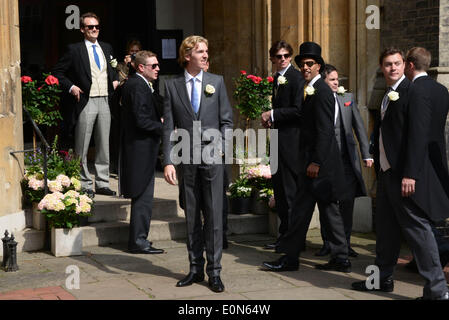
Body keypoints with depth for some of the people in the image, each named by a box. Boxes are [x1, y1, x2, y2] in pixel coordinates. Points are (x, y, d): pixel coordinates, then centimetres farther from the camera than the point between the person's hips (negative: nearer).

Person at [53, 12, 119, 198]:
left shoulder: (106, 48, 14)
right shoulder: (75, 50, -2)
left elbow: (114, 68, 30)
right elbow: (58, 72, 0)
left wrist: (115, 80, 11)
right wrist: (70, 87, -11)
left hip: (104, 101, 5)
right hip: (85, 102, -5)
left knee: (103, 145, 9)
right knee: (82, 148, -1)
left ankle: (102, 183, 16)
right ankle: (85, 185, 7)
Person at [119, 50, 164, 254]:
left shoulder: (132, 84, 16)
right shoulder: (138, 86, -16)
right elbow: (141, 120, -21)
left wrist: (158, 121, 11)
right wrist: (164, 127, -12)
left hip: (139, 148, 11)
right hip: (141, 149, -11)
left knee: (142, 196, 15)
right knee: (143, 197, -6)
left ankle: (137, 239, 22)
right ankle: (138, 241, -1)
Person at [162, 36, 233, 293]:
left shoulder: (217, 82, 6)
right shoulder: (173, 86, 5)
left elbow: (226, 120, 8)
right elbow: (169, 127, 2)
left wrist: (221, 147, -7)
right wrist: (168, 161, -5)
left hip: (212, 157, -1)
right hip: (187, 159, 1)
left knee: (214, 215, -3)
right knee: (192, 216, 8)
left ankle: (214, 272, 3)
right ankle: (196, 269, 18)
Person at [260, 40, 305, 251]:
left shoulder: (296, 78, -10)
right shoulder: (277, 78, 17)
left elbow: (299, 110, -19)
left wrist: (272, 114, -14)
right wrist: (270, 119, 4)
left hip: (292, 141, -9)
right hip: (280, 141, 9)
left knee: (291, 190, -5)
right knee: (279, 188, 12)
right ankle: (285, 235, 20)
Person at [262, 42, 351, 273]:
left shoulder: (321, 91, -14)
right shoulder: (312, 90, 17)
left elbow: (325, 130, -20)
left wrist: (315, 162, -22)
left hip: (319, 163, -10)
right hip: (315, 161, 10)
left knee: (302, 208, -5)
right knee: (329, 210, 11)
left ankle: (290, 258, 2)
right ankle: (340, 259, 15)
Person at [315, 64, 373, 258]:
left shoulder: (348, 98, 10)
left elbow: (359, 127, 11)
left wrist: (367, 155, 6)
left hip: (346, 159, 2)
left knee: (347, 202, 2)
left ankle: (345, 243, 12)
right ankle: (327, 243, 14)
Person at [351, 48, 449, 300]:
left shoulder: (415, 92, -10)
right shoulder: (388, 97, 16)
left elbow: (418, 135, -17)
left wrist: (410, 174, -22)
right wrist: (381, 171, 15)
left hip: (405, 175, -9)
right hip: (387, 173, 9)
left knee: (417, 229, -7)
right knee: (386, 229, 16)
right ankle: (384, 279, 28)